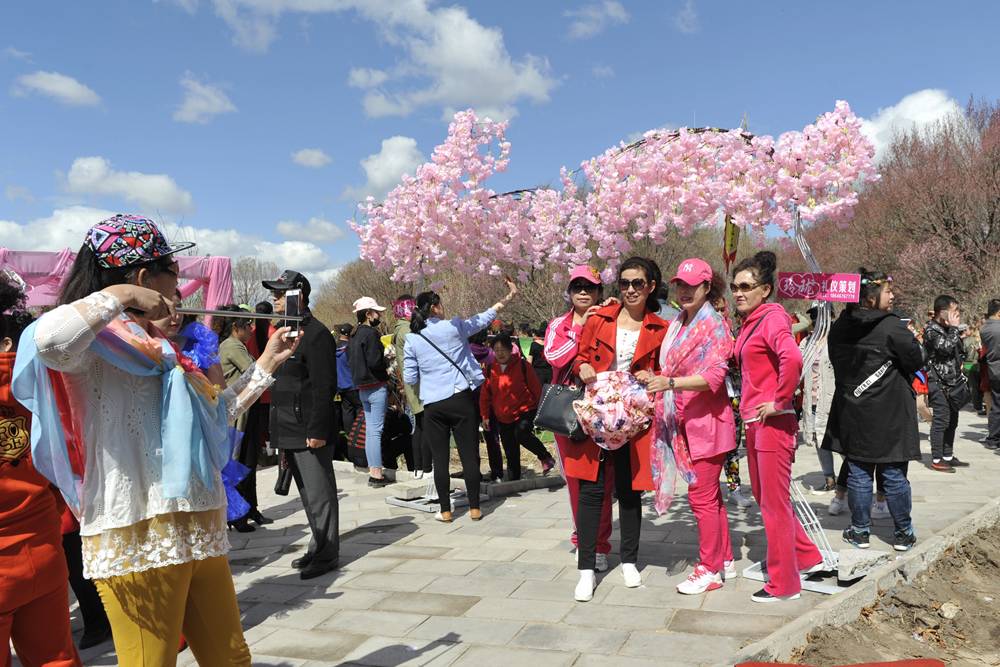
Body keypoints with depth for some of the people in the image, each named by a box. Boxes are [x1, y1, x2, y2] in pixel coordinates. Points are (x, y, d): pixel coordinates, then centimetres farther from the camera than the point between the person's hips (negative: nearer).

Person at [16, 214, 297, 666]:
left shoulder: (156, 346, 21)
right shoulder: (99, 336, -7)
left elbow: (219, 411, 28)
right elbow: (50, 341, -33)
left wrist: (266, 363, 29)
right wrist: (121, 295, -19)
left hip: (199, 533, 9)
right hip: (138, 540, -9)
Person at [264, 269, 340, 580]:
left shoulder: (316, 333, -13)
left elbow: (325, 387, -18)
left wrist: (317, 430, -22)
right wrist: (280, 432, 19)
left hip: (311, 433, -9)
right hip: (290, 432, 9)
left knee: (319, 495, -1)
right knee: (308, 496, 16)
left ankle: (327, 554, 10)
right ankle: (318, 548, 27)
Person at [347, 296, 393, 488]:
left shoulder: (354, 335, 13)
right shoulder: (371, 334, -14)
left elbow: (350, 359, 19)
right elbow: (375, 362, -21)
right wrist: (388, 360, -2)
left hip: (362, 388, 9)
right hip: (376, 387, -9)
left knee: (370, 429, 12)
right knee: (376, 430, -6)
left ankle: (373, 471, 17)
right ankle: (377, 474, -4)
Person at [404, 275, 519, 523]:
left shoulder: (412, 339, 3)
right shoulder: (453, 327, -3)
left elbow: (410, 378, 4)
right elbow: (484, 318, 7)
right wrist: (509, 297, 13)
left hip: (432, 405, 2)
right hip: (460, 400, -2)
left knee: (440, 458, 8)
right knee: (469, 454, 5)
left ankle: (445, 510, 13)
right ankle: (474, 508, 11)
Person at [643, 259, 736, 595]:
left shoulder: (715, 324, -11)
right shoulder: (675, 325, 12)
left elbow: (714, 377, -21)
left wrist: (670, 382, -31)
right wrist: (656, 380, 6)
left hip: (708, 421, -8)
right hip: (685, 421, 8)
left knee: (702, 497, -3)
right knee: (709, 494, 16)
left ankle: (709, 570, 11)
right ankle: (725, 560, 29)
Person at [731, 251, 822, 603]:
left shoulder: (772, 318, -14)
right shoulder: (749, 322, 13)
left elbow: (792, 359, -32)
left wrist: (779, 402, -23)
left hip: (773, 423, -9)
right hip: (753, 422, 9)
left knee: (774, 503, 1)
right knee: (763, 496, 19)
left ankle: (784, 584, 15)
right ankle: (807, 557, 35)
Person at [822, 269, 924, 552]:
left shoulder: (839, 327, 1)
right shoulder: (891, 326, -16)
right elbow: (916, 360, -7)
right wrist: (912, 341, 12)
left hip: (852, 414, 4)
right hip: (889, 414, -4)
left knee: (858, 473, 11)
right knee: (894, 475, 7)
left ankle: (859, 531, 18)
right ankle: (904, 533, 20)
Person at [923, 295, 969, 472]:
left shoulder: (948, 329, 16)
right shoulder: (931, 330, -11)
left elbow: (960, 352, 29)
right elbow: (945, 347, -27)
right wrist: (954, 328, -14)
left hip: (952, 382, 9)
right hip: (939, 383, -9)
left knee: (952, 420, 12)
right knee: (941, 420, -9)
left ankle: (948, 456, 21)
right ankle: (936, 459, -4)